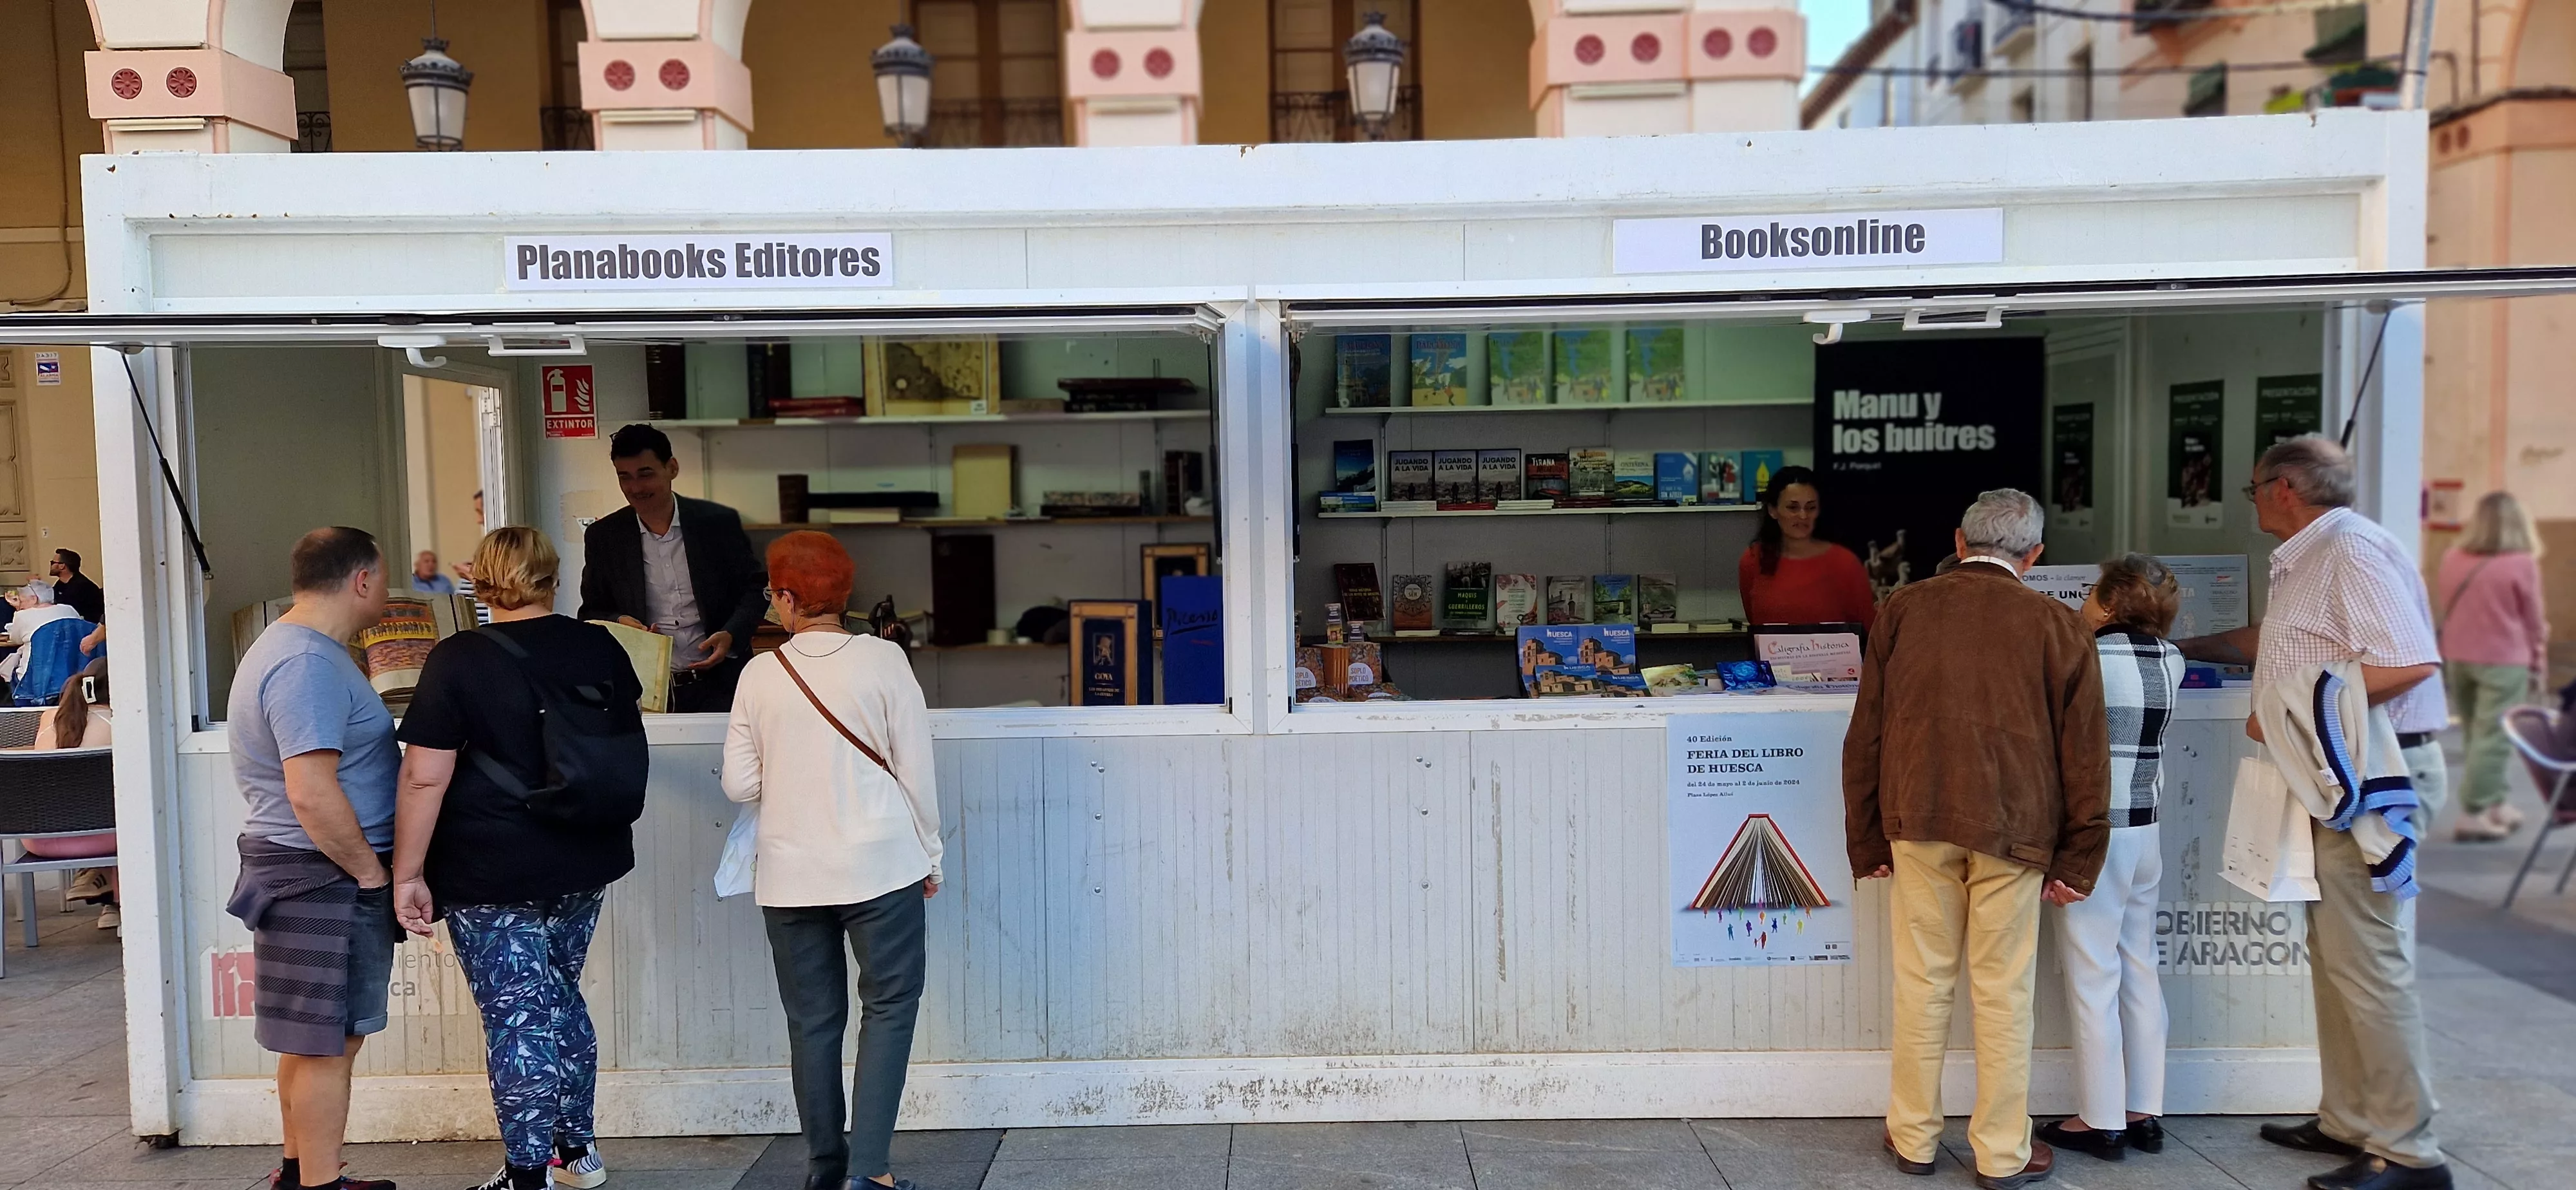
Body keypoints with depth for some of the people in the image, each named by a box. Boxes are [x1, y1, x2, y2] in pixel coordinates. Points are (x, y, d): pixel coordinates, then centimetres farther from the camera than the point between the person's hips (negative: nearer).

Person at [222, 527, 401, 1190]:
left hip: (308, 872, 11)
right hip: (326, 879, -11)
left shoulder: (296, 646, 16)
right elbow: (312, 793, -26)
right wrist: (372, 873, -16)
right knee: (329, 1043, -3)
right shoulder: (309, 664, -19)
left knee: (313, 1040, 18)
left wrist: (365, 869, 22)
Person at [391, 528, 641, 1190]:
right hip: (584, 867, 5)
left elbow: (424, 779, -15)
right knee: (560, 998, 20)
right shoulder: (599, 648, 2)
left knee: (516, 1019, 2)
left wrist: (408, 874, -9)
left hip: (491, 876, -5)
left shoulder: (457, 661, -12)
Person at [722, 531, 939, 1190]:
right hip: (879, 864, -2)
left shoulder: (761, 673, -2)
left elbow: (740, 783, 1)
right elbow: (916, 769, -5)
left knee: (812, 1019, 12)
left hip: (790, 874, 2)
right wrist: (928, 855, 6)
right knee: (889, 1005, 7)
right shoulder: (883, 659, -7)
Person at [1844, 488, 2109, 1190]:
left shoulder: (1903, 609, 4)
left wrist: (1868, 840, 11)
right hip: (2011, 827, -1)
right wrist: (2077, 858, 8)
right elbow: (2083, 749, 2)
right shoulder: (2053, 624, 1)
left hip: (1918, 819, 1)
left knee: (1922, 982, 9)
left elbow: (1867, 733, 5)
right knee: (2002, 992, 6)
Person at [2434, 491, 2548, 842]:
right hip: (2504, 660, -5)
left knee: (2476, 735, 15)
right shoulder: (2522, 564, -11)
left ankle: (2495, 804, 25)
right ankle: (2473, 813, -4)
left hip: (2457, 658, 5)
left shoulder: (2453, 558, 1)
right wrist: (2539, 666, 8)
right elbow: (2534, 620, -3)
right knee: (2493, 738, -1)